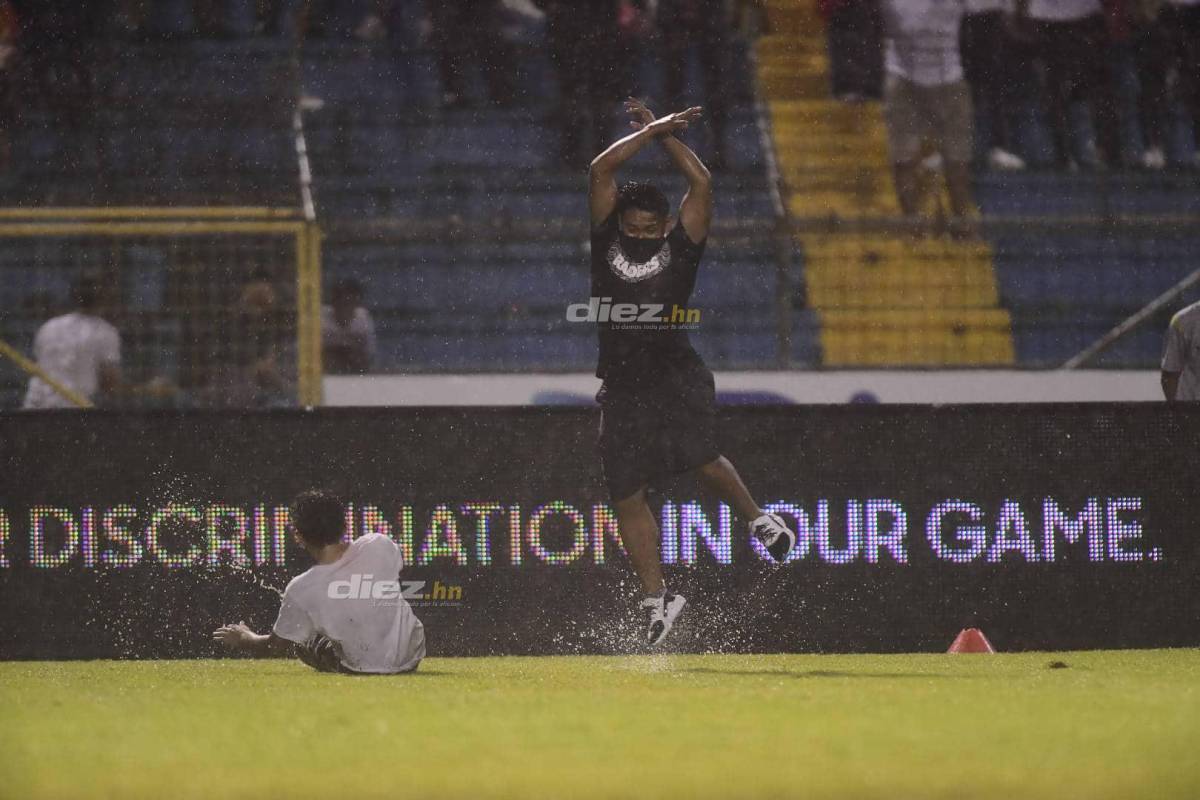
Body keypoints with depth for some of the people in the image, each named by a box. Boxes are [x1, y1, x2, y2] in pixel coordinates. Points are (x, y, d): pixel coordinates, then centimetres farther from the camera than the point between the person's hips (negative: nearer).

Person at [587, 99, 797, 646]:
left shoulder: (679, 251, 3)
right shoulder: (607, 243, 6)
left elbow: (701, 183, -4)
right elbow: (601, 170, -1)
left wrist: (664, 135, 2)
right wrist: (653, 130, 0)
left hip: (678, 377, -3)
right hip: (623, 388, 3)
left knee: (701, 460, -25)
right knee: (627, 496, 1)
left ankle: (758, 519, 0)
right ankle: (656, 598, 8)